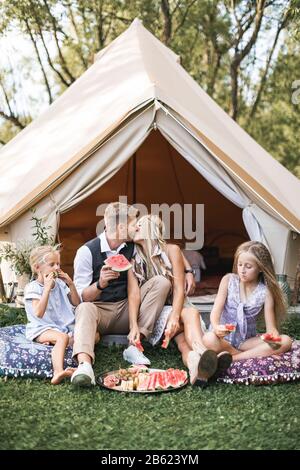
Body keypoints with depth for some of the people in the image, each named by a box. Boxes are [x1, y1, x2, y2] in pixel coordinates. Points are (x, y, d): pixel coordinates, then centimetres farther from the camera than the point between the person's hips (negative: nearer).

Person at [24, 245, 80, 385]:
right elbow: (38, 313, -21)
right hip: (42, 329, -7)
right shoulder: (32, 288, -6)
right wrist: (47, 288, -23)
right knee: (62, 337, -39)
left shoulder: (60, 283, 13)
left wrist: (70, 284, 3)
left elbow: (76, 303, 16)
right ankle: (58, 372, -56)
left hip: (65, 327, 7)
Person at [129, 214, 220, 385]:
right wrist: (134, 325, -27)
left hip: (176, 306, 1)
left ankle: (195, 360, -65)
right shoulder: (134, 260, 2)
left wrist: (175, 317, -28)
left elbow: (179, 289, -10)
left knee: (191, 312, -35)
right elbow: (134, 294, -11)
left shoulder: (171, 250, -3)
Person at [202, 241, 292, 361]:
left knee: (286, 341, -21)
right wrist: (216, 327, -34)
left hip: (247, 341, 2)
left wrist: (273, 336, -32)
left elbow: (270, 327, -6)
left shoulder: (265, 292, -4)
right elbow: (216, 310, -11)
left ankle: (233, 358, -26)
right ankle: (255, 355, -19)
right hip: (224, 337, -2)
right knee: (209, 339, -36)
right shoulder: (228, 280, -4)